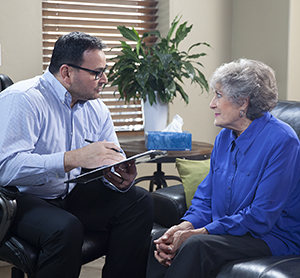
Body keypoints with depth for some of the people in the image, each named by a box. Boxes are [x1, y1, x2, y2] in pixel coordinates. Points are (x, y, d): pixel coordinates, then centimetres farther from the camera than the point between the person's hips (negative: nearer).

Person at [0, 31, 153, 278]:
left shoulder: (96, 108, 7)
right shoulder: (21, 100, -18)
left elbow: (113, 161, 8)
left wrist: (122, 178, -18)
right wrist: (74, 158, -38)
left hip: (72, 195, 7)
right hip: (24, 199, -7)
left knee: (139, 201, -7)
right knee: (66, 228, -36)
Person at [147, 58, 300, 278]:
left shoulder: (281, 141, -16)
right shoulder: (224, 137, 10)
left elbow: (261, 217, -20)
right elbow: (206, 196, 12)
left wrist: (201, 232, -22)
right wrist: (186, 226, -10)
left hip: (271, 238, -7)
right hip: (224, 232, 7)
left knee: (197, 245, -33)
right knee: (161, 242, -20)